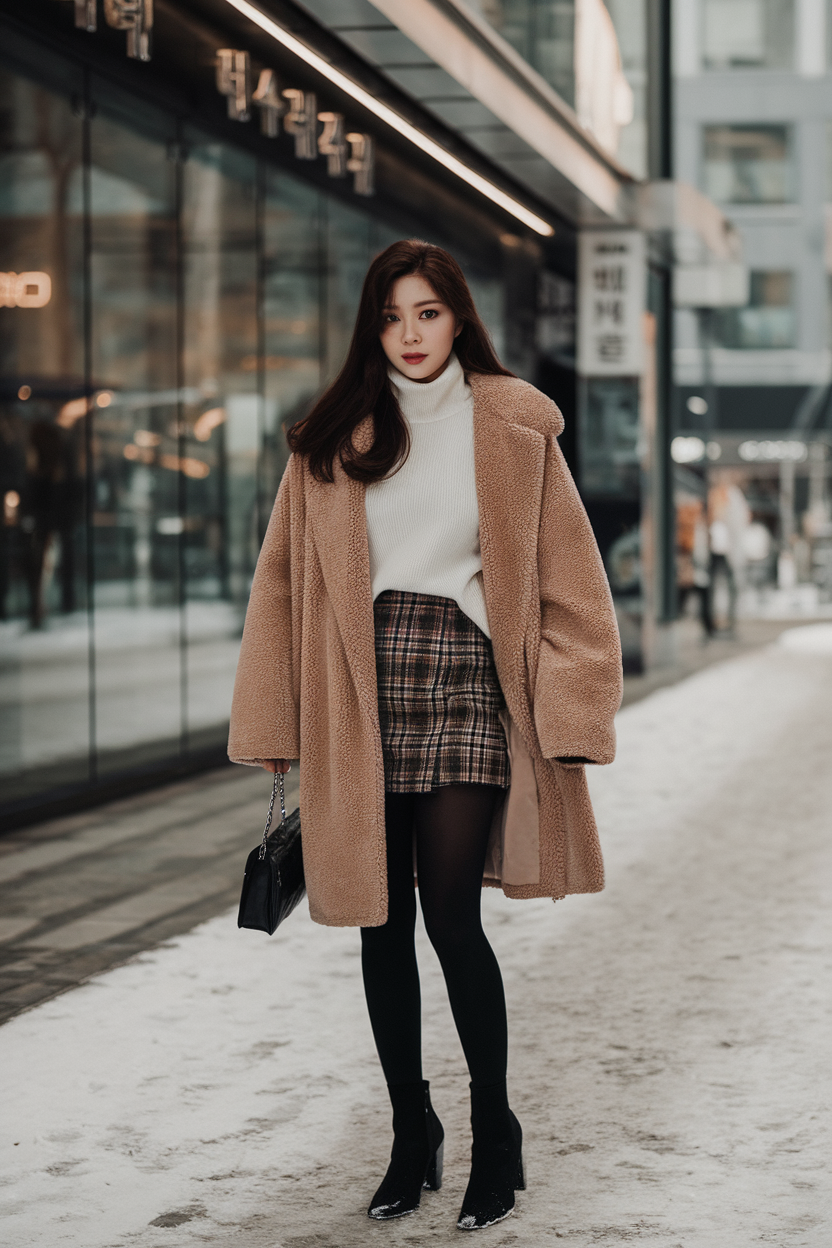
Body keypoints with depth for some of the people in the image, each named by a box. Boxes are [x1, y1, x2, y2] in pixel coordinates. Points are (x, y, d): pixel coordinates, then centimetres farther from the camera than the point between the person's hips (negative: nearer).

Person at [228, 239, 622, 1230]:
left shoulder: (513, 431, 4)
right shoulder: (332, 440, 9)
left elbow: (567, 581, 3)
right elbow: (285, 583, 10)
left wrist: (568, 716, -5)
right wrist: (272, 725, 5)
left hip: (465, 677, -3)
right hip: (361, 696, 3)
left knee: (451, 915, -11)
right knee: (382, 921, 7)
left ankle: (495, 1136, 7)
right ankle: (411, 1137, 21)